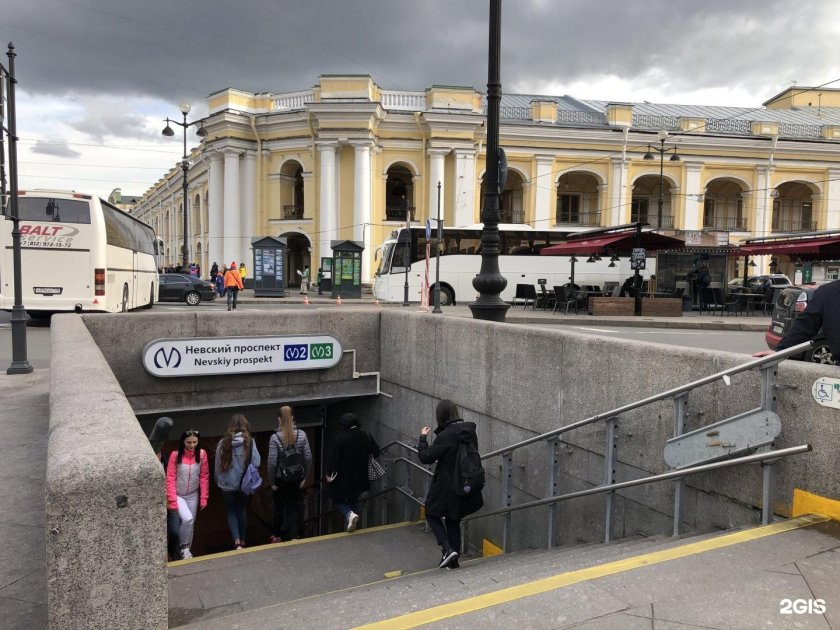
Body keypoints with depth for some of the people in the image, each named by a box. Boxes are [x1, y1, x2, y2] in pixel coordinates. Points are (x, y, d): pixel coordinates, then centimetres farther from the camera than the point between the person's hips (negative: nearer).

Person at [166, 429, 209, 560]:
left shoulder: (202, 454, -10)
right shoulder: (175, 455, -17)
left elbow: (204, 477, -3)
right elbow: (170, 478, -14)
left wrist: (204, 498, -3)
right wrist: (172, 500, -17)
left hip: (193, 495, 3)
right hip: (178, 495, -3)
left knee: (191, 523, 9)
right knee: (187, 519, -22)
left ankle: (187, 550, 28)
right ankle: (184, 547, 0)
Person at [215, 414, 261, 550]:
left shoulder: (223, 443, -8)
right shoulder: (249, 442, -11)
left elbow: (218, 465, -1)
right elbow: (256, 463, -12)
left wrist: (218, 481, 15)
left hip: (227, 484, 0)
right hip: (244, 483, 0)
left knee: (231, 512, 11)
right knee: (242, 511, 18)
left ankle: (237, 541, -4)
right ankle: (242, 541, 29)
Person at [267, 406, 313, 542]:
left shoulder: (275, 438, -16)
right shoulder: (301, 435, -8)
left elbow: (272, 462, -16)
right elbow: (308, 458, -6)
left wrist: (272, 482, -4)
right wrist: (305, 477, 6)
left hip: (280, 478, -1)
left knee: (279, 507, 18)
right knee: (293, 507, 14)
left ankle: (277, 535, 33)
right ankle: (293, 535, 9)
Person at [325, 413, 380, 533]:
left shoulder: (341, 438, -19)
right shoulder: (366, 436, -5)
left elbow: (333, 457, -17)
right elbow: (376, 452, 4)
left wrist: (329, 473, -5)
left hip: (343, 477, -5)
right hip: (359, 477, 5)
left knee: (338, 498, 14)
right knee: (354, 500, 22)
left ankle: (349, 514, -12)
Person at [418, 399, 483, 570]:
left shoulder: (445, 436, -22)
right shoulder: (470, 431, 0)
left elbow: (425, 457, -15)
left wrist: (423, 437, -1)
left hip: (446, 487, -7)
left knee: (432, 515, 15)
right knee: (453, 521, 19)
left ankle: (447, 549, -1)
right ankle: (453, 561, 23)